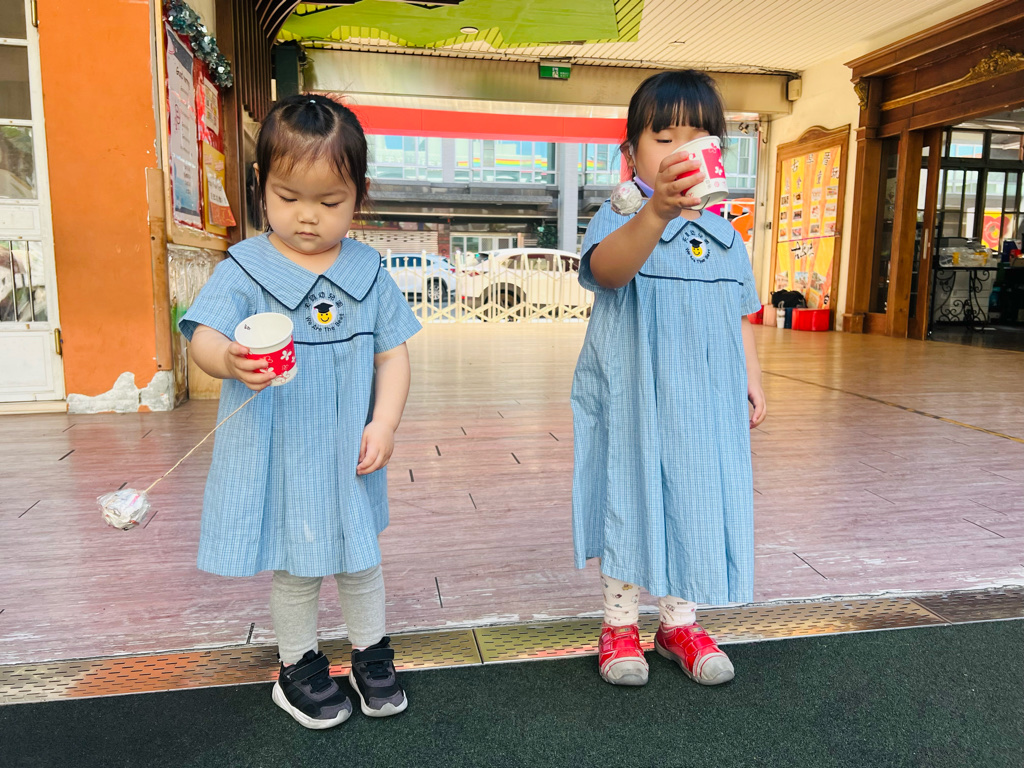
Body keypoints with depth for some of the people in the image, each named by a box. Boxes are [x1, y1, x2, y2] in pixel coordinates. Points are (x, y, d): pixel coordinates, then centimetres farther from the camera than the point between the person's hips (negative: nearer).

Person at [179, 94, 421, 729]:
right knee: (294, 568, 16)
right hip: (279, 454, -2)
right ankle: (298, 663, 40)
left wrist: (384, 424, -10)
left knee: (361, 559, 19)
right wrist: (230, 360, -44)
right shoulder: (244, 270, -9)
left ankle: (372, 651, 42)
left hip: (349, 454, 2)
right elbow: (204, 337, -21)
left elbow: (393, 353, 1)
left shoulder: (369, 272, -2)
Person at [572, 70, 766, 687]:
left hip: (706, 406, 5)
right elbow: (608, 268, -34)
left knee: (697, 503, 11)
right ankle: (620, 622, 27)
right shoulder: (620, 218, -10)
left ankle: (680, 621, 31)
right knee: (630, 503, 7)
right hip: (632, 400, -4)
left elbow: (741, 315, 17)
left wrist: (752, 377, 10)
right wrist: (656, 213, -51)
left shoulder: (724, 235, 9)